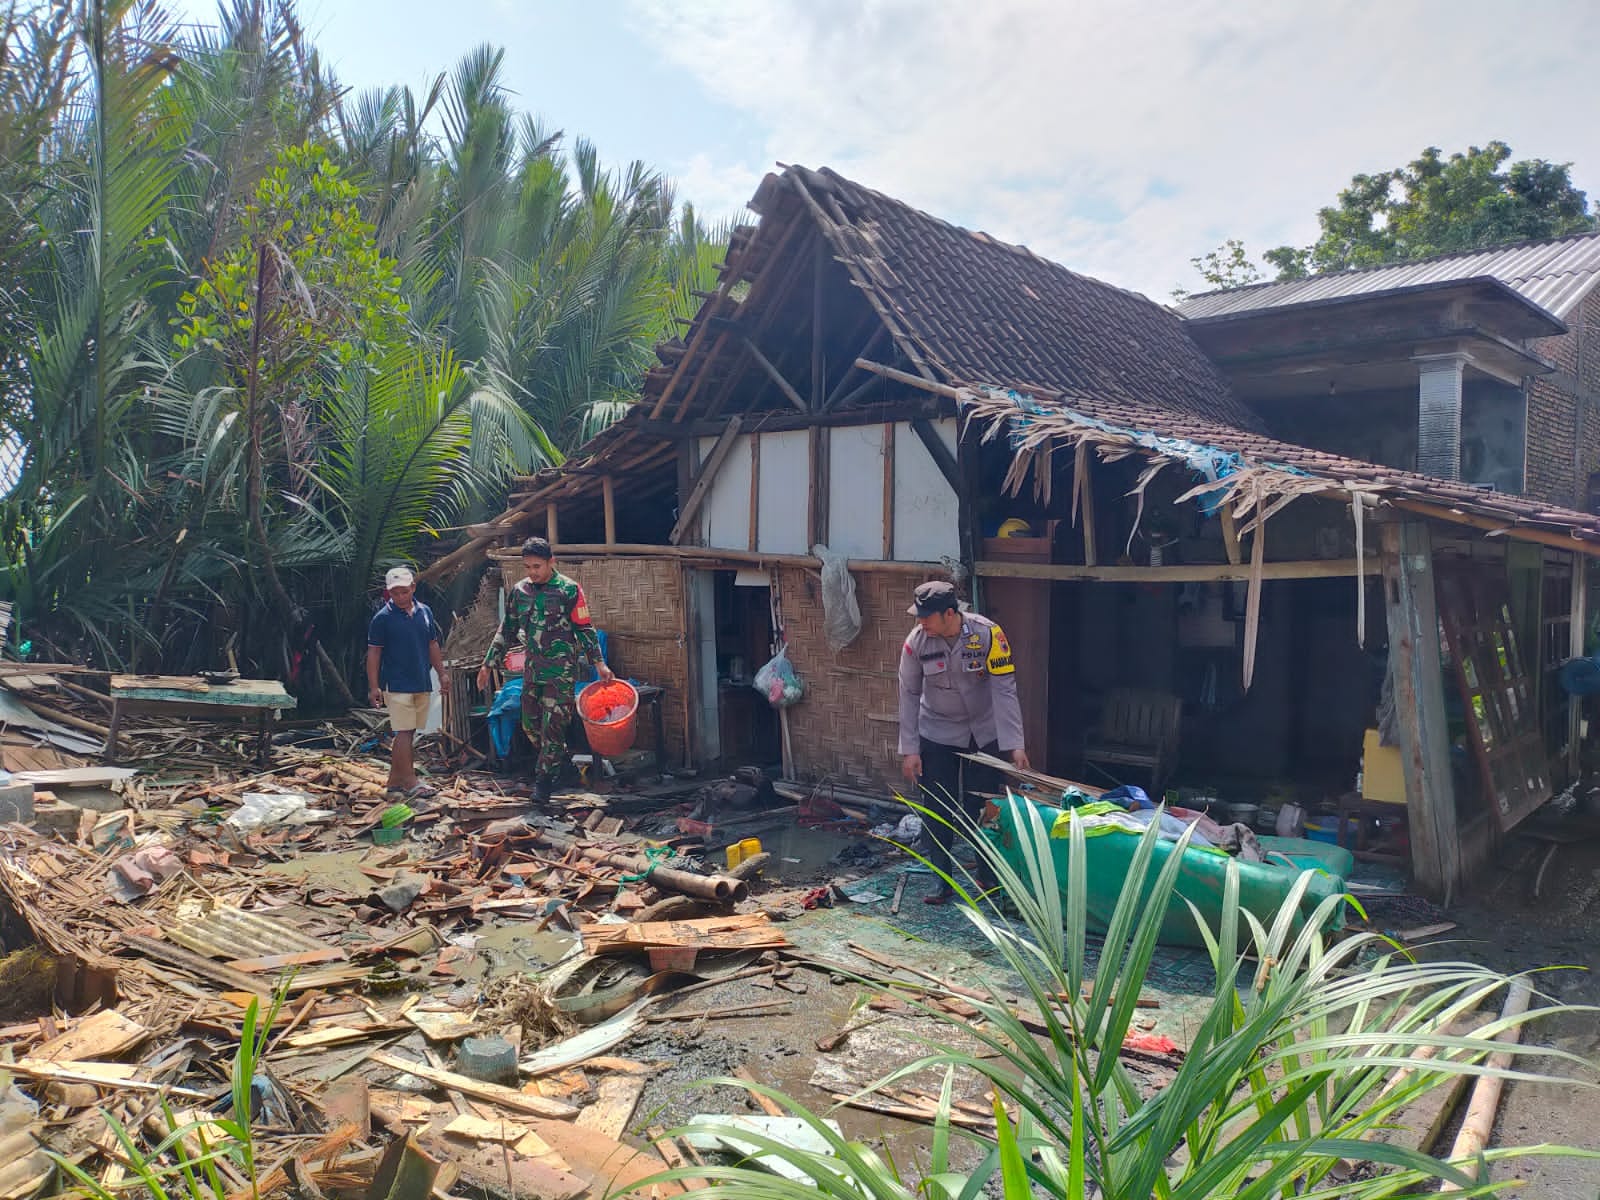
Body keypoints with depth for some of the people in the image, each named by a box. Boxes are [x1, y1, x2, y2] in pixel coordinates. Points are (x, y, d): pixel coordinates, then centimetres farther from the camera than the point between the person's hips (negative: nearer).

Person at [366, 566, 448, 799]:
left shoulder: (425, 612, 8)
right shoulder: (382, 618, -7)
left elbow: (433, 645, 16)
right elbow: (373, 653, -5)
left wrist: (442, 673, 12)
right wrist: (374, 686, -10)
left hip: (422, 684, 6)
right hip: (397, 685, -6)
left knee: (408, 734, 10)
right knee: (404, 733, -7)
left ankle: (395, 780, 19)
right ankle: (410, 783, -4)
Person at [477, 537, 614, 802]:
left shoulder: (569, 590, -7)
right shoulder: (519, 590, 7)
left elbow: (585, 629, -2)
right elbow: (507, 631, 15)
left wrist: (599, 663, -6)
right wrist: (488, 664, 13)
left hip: (561, 670, -5)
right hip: (532, 668, 5)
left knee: (552, 725, -5)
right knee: (530, 725, 9)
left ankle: (544, 780, 5)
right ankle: (555, 762, 29)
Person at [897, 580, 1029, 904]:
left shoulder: (987, 634, -23)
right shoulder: (917, 641, -17)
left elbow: (1004, 690, -21)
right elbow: (909, 695, -9)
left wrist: (1014, 744, -25)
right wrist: (909, 750, -10)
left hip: (984, 733, -1)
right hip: (938, 734, 1)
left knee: (982, 805, 5)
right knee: (937, 810, 2)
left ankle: (986, 874, 25)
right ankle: (943, 881, 15)